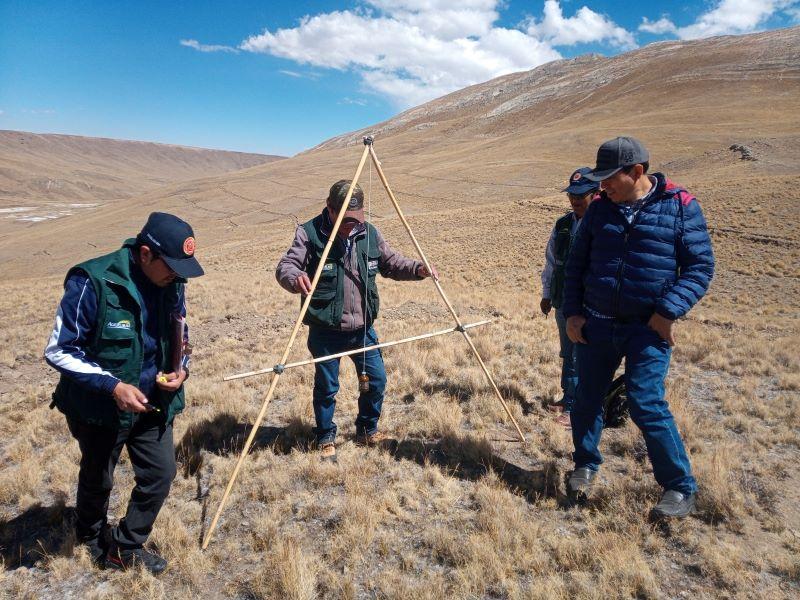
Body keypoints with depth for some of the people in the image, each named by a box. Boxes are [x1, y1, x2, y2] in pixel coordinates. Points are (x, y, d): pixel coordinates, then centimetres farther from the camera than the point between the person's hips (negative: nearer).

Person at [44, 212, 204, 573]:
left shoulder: (172, 283, -7)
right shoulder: (92, 282, -25)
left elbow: (180, 338, 9)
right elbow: (58, 351, -19)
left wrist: (181, 369, -11)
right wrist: (113, 385, -28)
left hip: (153, 403, 4)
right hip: (99, 406, -4)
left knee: (160, 475, 6)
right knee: (97, 481, 19)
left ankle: (125, 548, 30)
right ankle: (91, 541, 48)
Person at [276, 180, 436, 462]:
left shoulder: (370, 233, 3)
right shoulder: (309, 233, -11)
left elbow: (391, 263, 12)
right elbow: (284, 268, -17)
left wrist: (418, 268, -7)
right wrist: (295, 279, -40)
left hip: (362, 328, 4)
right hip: (325, 330, -4)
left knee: (376, 379, 11)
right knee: (326, 387, 7)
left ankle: (367, 430, 35)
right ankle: (326, 438, 31)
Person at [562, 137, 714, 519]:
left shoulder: (680, 206, -5)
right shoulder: (600, 208, 6)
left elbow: (700, 266, -6)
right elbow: (576, 265, 11)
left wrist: (668, 312, -17)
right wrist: (572, 313, 3)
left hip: (648, 329, -4)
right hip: (595, 325, 4)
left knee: (647, 406, -9)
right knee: (587, 399, 12)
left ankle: (681, 488, 11)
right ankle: (586, 465, 35)